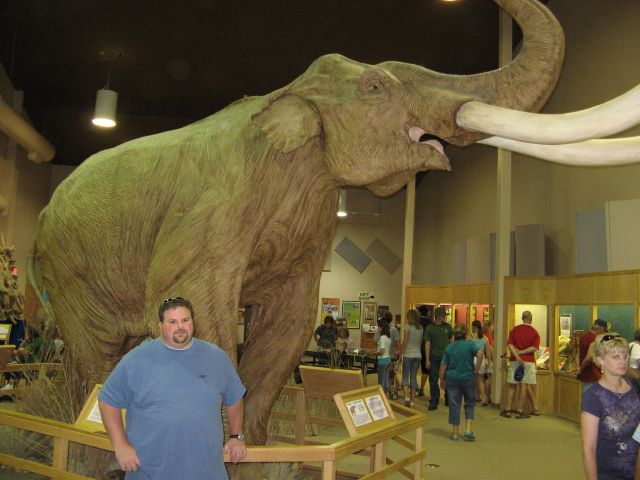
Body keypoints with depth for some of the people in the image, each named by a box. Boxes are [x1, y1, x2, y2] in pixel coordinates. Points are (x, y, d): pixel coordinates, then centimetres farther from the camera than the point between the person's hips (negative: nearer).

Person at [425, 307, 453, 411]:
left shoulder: (447, 326, 5)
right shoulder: (430, 328, -2)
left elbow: (451, 340, 11)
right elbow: (427, 344, -2)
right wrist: (427, 360, -6)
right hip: (434, 357, -2)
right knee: (433, 380, 2)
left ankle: (448, 400, 23)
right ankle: (434, 402, 11)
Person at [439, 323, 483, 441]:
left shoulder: (449, 347, 2)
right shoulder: (470, 344, -5)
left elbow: (443, 365, 1)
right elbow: (480, 354, -23)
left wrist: (442, 380, 11)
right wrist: (476, 369, -12)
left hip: (452, 379, 1)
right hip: (468, 378, -1)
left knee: (454, 405, 8)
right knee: (469, 403, 14)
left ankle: (455, 432, 12)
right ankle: (469, 430, 5)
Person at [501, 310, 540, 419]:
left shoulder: (514, 329, 5)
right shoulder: (534, 332, 0)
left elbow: (510, 344, -7)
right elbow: (534, 347, -12)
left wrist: (516, 355, -14)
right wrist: (521, 352, -10)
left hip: (514, 360, 2)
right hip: (528, 361, -2)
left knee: (511, 385, 7)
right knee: (524, 386, 2)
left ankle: (508, 410, 8)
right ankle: (520, 411, 3)